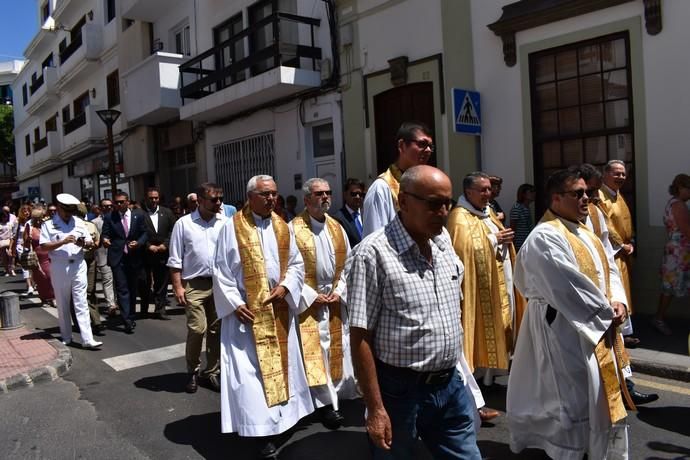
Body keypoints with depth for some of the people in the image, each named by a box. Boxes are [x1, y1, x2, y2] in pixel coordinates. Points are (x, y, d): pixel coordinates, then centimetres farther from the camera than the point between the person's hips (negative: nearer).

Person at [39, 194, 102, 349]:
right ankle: (66, 337, 23)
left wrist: (83, 243, -11)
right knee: (62, 304, 10)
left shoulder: (79, 222, 9)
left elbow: (90, 242, 11)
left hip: (78, 266, 1)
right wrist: (62, 241, -19)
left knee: (81, 303, -1)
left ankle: (87, 339, -5)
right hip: (59, 268, -1)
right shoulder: (48, 224, 0)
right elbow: (44, 247, -8)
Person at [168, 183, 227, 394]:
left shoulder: (225, 223, 2)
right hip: (194, 284, -2)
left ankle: (212, 372, 24)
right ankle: (193, 371, 17)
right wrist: (177, 286, -4)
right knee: (197, 329, -6)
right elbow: (175, 259, 0)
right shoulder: (184, 223, -2)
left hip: (220, 283, 3)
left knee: (216, 330, 9)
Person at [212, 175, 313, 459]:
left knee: (281, 364, 14)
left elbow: (296, 264, 9)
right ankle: (261, 428, 5)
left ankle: (279, 418, 31)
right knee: (251, 370, -3)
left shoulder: (283, 227, 7)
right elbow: (221, 270, -6)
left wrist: (285, 287, -9)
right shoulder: (233, 228, -6)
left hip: (279, 309, 5)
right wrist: (234, 303, -13)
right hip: (247, 310, -5)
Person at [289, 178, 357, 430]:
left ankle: (334, 396, 26)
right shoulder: (294, 228, -8)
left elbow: (346, 264, 10)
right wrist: (311, 296, -13)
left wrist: (339, 291, -3)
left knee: (336, 349, 11)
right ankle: (326, 403, 2)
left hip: (335, 300, 5)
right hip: (308, 300, -5)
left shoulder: (337, 228, 8)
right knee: (315, 351, -5)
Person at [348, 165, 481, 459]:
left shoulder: (443, 241, 3)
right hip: (401, 390, -5)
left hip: (451, 384, 6)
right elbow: (360, 337, -16)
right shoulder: (374, 253, -18)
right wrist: (375, 409, -15)